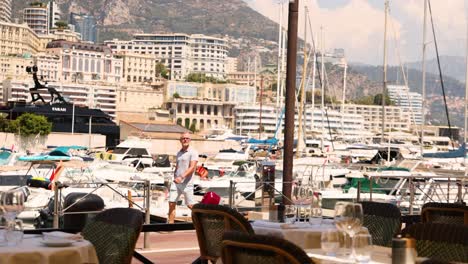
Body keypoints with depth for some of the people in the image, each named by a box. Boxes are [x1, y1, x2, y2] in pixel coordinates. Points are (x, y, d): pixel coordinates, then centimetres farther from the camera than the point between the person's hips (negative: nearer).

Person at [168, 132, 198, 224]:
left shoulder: (193, 152, -5)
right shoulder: (179, 153, 16)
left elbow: (192, 168, -16)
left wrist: (182, 177, -27)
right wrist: (174, 178, 14)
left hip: (187, 183, -6)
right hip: (176, 182, 6)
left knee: (190, 205, 1)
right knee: (171, 204, -3)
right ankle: (170, 224, -1)